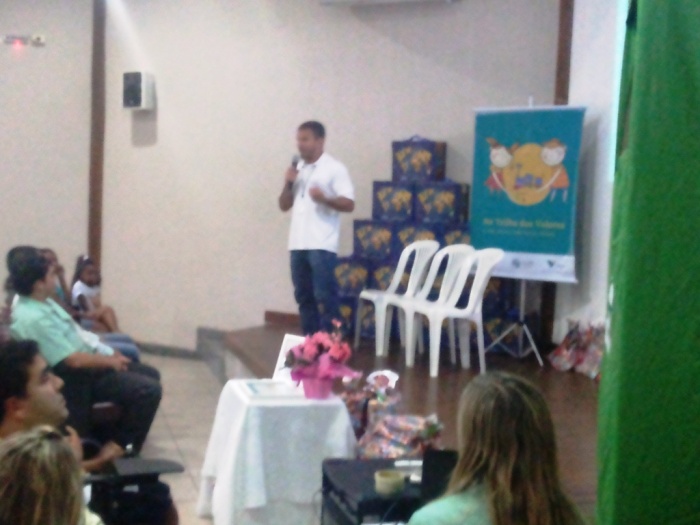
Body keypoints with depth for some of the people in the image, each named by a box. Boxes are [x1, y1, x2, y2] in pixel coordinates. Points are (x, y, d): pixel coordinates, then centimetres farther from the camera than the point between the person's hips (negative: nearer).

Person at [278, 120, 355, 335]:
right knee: (303, 295, 10)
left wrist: (324, 198, -25)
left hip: (322, 245, -7)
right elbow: (284, 206, 17)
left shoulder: (335, 169, -3)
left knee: (324, 296, -5)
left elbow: (349, 204, -9)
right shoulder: (297, 169, 16)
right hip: (297, 244, 7)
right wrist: (288, 184, 0)